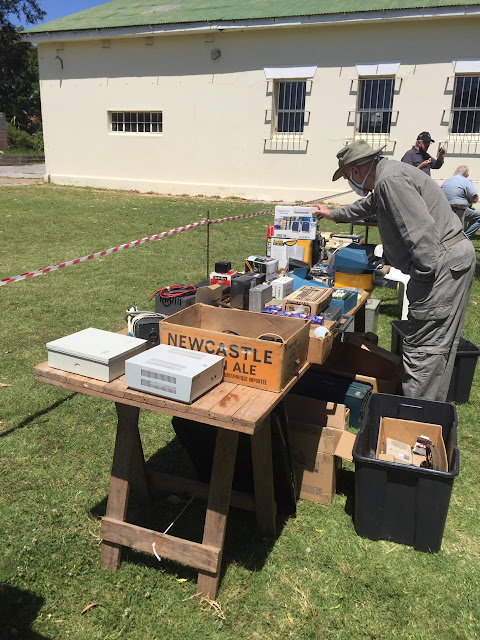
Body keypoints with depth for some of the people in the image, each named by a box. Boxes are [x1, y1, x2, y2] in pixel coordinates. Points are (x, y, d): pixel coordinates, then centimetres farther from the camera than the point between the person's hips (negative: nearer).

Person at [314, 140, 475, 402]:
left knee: (423, 346, -7)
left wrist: (424, 276, -21)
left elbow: (421, 231, -25)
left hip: (444, 262, -11)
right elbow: (367, 206, 41)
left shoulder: (390, 180, -15)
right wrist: (332, 214, 52)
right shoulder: (390, 173, 20)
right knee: (440, 344, 16)